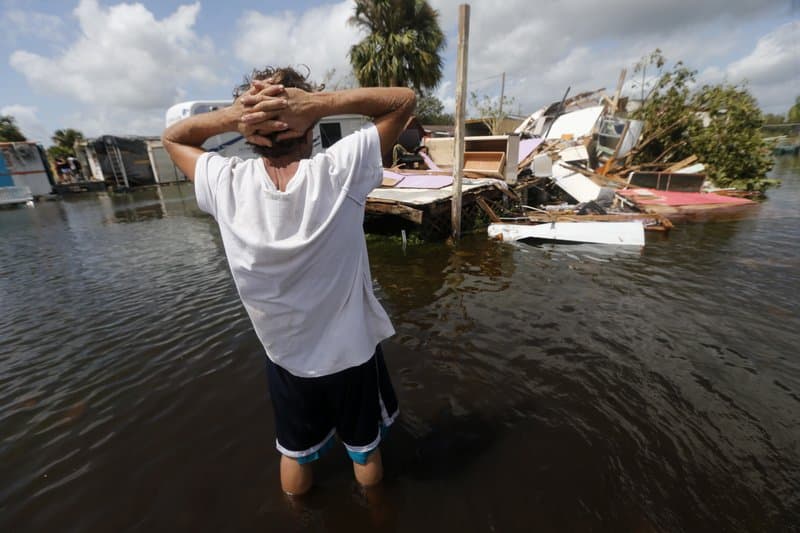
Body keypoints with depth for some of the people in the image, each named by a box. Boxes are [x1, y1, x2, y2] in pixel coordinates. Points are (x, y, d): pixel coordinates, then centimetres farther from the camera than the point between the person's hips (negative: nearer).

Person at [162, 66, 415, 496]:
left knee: (295, 455, 30)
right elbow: (404, 100, -10)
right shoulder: (339, 172, -24)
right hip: (352, 354, -1)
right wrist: (318, 103, -22)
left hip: (286, 359, 2)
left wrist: (231, 116, -14)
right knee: (366, 452, 27)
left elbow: (172, 138, 6)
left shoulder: (227, 184, -18)